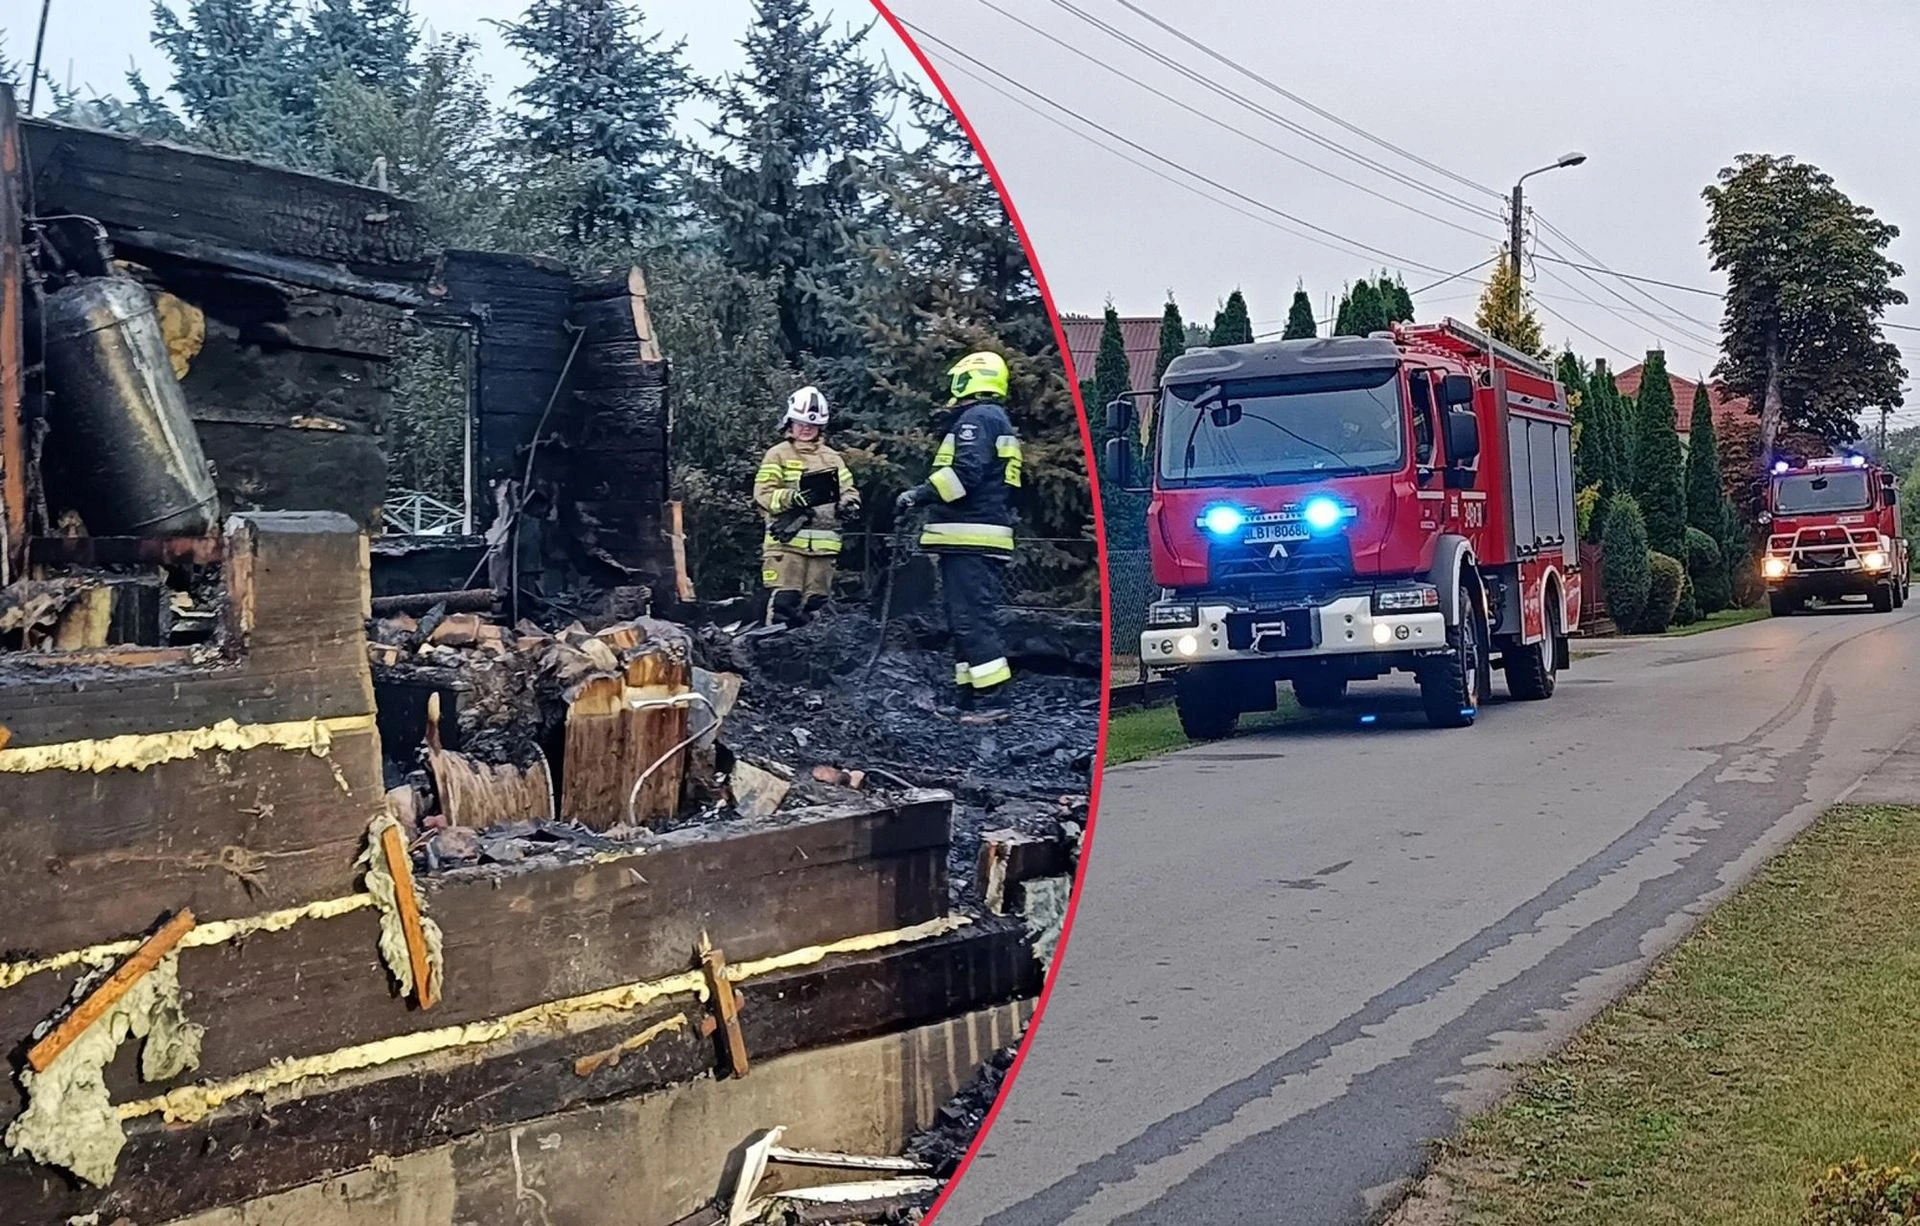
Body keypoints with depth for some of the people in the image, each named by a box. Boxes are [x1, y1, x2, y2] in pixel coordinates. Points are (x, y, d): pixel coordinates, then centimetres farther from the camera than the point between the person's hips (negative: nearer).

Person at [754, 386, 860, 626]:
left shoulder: (832, 458, 18)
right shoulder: (777, 455, 5)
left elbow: (849, 490, 15)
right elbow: (763, 493, -5)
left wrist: (848, 503, -9)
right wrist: (791, 498, -22)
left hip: (822, 543, 4)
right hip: (787, 541, -4)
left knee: (814, 604, 9)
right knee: (783, 602, -12)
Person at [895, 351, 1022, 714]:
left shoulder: (977, 417, -8)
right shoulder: (999, 421, 25)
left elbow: (966, 471, -22)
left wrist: (921, 494, -20)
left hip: (969, 539, -11)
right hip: (981, 542, 11)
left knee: (973, 619, -13)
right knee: (967, 620, 12)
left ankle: (992, 700, -16)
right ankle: (971, 697, 13)